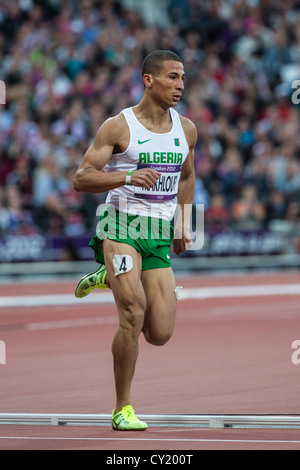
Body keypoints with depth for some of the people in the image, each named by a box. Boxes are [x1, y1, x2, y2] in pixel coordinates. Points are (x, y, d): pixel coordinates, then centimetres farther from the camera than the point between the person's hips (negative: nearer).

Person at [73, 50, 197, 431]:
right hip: (121, 226, -5)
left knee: (160, 334, -2)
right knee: (134, 313, -20)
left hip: (160, 236, 5)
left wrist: (183, 223, 19)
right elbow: (81, 179, -10)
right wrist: (128, 176, -25)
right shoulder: (118, 127, -5)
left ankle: (111, 278, 28)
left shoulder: (186, 129, 11)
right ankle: (122, 410, -6)